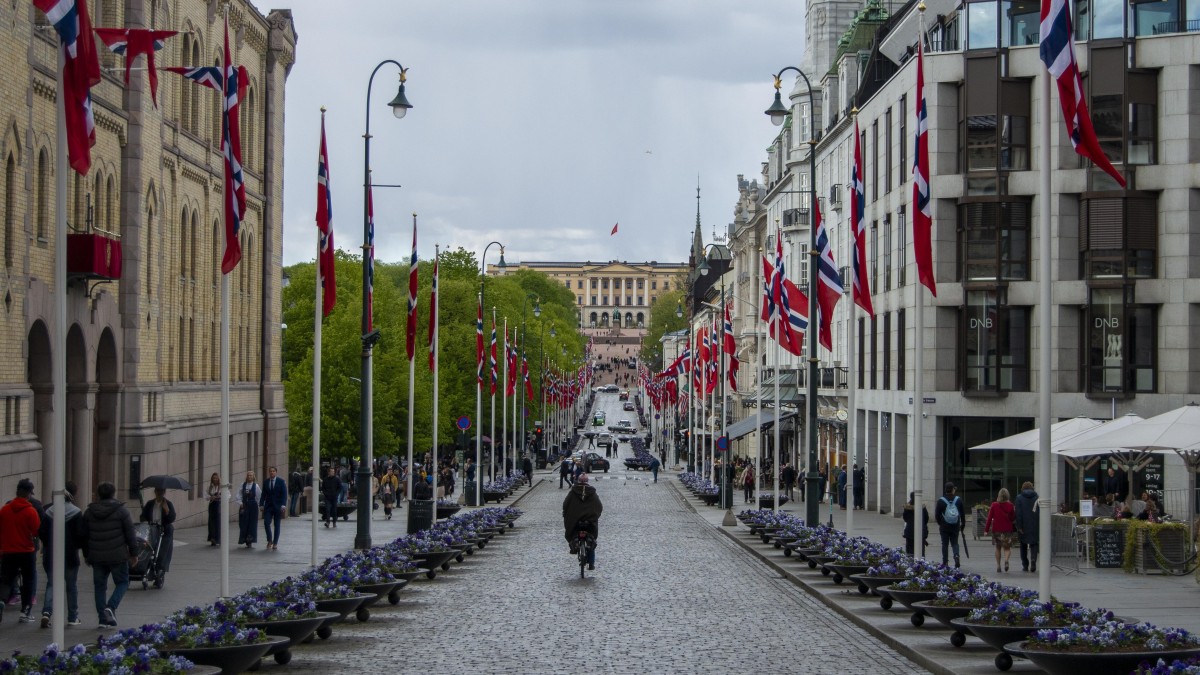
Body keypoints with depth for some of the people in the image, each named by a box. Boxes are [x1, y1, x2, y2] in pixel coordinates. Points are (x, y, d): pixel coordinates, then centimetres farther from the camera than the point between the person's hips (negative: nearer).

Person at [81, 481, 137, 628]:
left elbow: (83, 536, 11)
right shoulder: (121, 511, -6)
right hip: (118, 556, -3)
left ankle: (103, 618, 9)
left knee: (100, 586, 11)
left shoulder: (89, 512, 6)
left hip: (96, 557, 3)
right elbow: (130, 534, -5)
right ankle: (111, 607, -12)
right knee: (122, 582, 10)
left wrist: (86, 555, 21)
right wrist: (134, 553, 4)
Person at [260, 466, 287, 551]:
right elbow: (263, 494, 10)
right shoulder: (266, 482, 8)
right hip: (268, 506, 2)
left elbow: (284, 494, -5)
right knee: (266, 523, -11)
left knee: (277, 525, 1)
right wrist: (261, 504, 0)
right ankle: (269, 541, 6)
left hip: (278, 506, -2)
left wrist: (283, 505, -14)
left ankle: (275, 544, 8)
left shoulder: (281, 481, -1)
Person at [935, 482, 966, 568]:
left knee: (945, 544, 6)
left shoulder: (941, 501, -7)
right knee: (955, 543, 12)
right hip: (955, 527, 2)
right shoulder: (958, 500, -2)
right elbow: (963, 513, 3)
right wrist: (962, 524, 13)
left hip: (944, 527, -2)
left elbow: (937, 515, -5)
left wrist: (940, 524, 11)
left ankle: (945, 562, 6)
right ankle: (956, 556, -13)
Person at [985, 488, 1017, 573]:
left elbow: (989, 518, -2)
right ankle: (1006, 560, -21)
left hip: (996, 530, 1)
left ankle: (998, 565, 10)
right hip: (1008, 530, -1)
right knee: (1007, 547, 7)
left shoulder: (994, 505, -3)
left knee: (998, 548, 14)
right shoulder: (1010, 506, -5)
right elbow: (1013, 518, 0)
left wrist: (986, 529, 2)